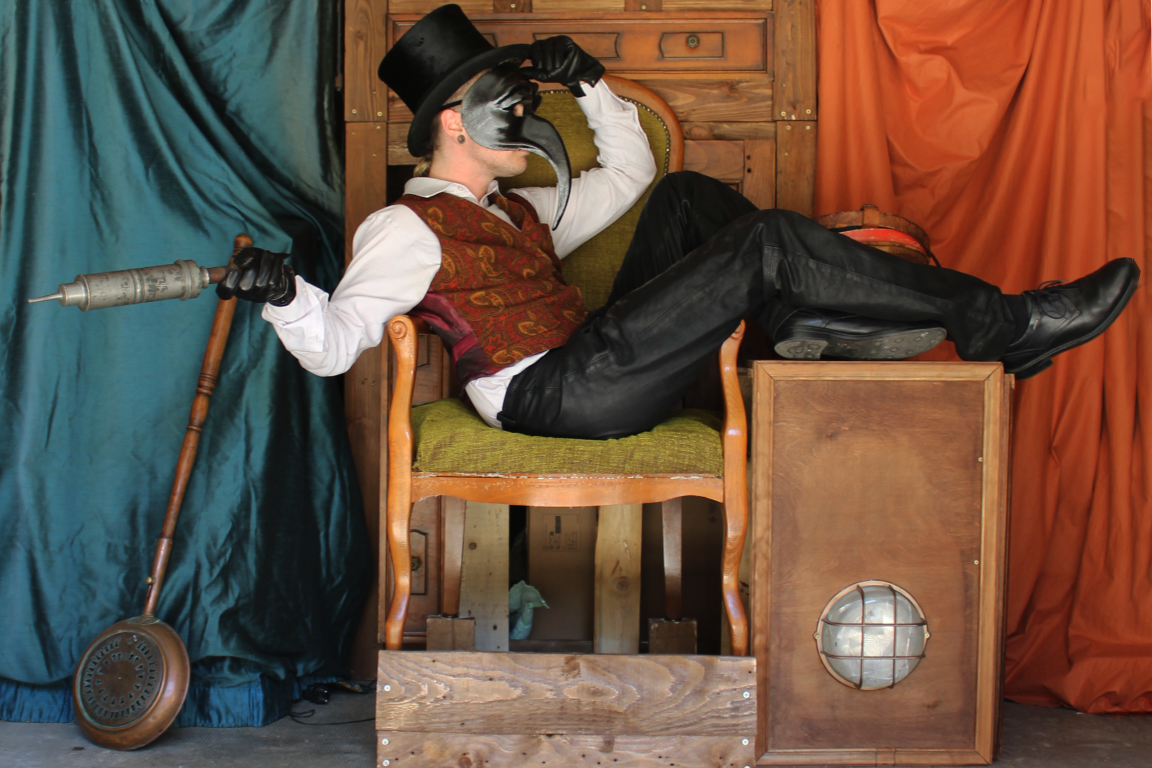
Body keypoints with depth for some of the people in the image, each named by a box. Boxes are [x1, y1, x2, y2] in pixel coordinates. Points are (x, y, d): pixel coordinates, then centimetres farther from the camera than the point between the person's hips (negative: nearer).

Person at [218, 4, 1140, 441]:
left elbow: (627, 173, 35)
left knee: (686, 196, 4)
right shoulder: (405, 226, 0)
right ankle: (995, 324, -12)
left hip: (601, 372, 9)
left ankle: (811, 322, -10)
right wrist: (285, 295, -30)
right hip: (554, 392, -9)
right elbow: (335, 343, -10)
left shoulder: (523, 210, 26)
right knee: (765, 241, -17)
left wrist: (589, 82, 23)